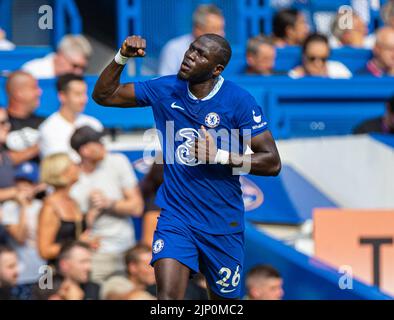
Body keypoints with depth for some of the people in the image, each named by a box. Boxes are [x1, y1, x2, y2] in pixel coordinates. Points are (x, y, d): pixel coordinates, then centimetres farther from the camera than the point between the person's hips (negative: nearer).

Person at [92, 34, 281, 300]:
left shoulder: (239, 101, -11)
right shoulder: (166, 90, -1)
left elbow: (272, 163, -13)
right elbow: (103, 96, 7)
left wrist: (220, 156, -25)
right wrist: (122, 58, -9)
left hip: (223, 223, -1)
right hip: (175, 216, 1)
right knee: (168, 297, -19)